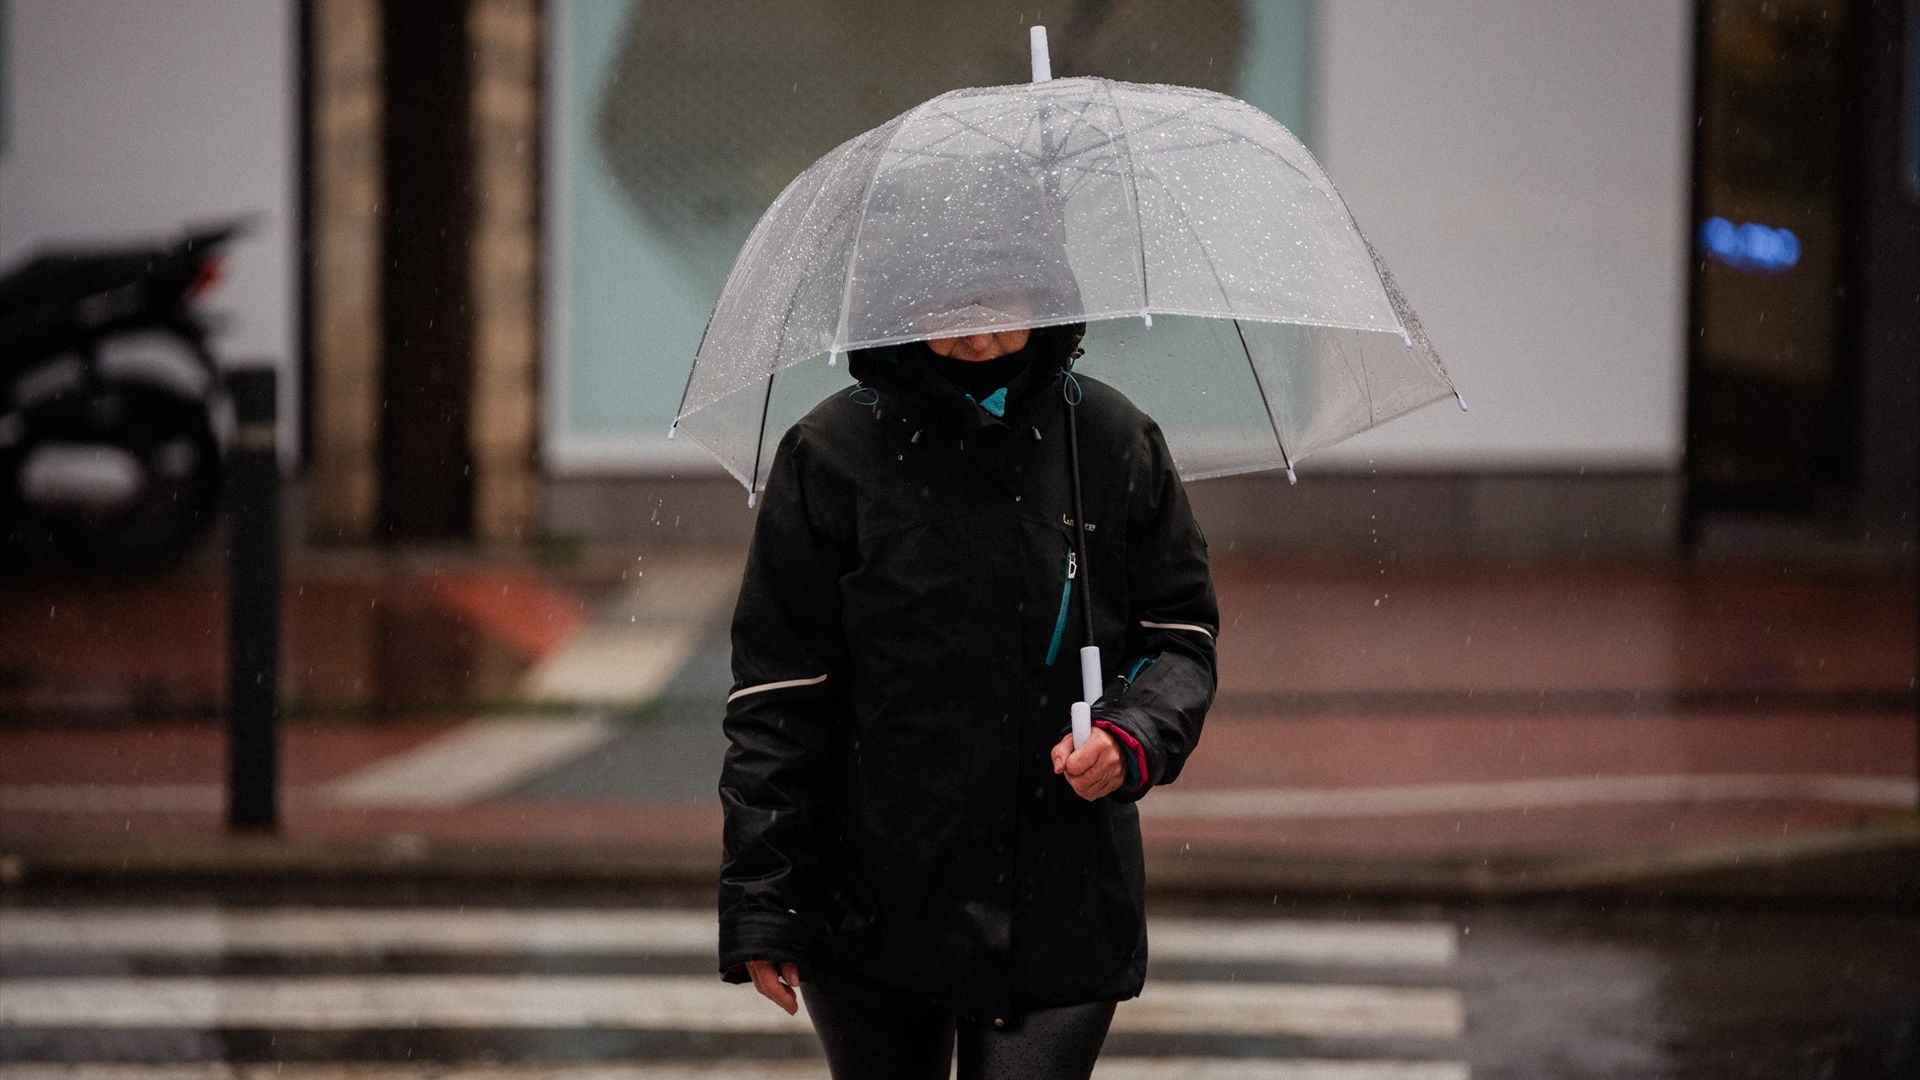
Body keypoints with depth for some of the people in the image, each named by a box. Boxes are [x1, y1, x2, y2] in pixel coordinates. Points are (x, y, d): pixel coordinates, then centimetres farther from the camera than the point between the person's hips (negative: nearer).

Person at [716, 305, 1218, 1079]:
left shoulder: (1115, 442, 2)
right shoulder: (832, 454, -3)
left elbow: (1181, 636, 10)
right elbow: (776, 693, -2)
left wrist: (1134, 737, -13)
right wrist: (759, 909, -5)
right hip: (871, 915, 0)